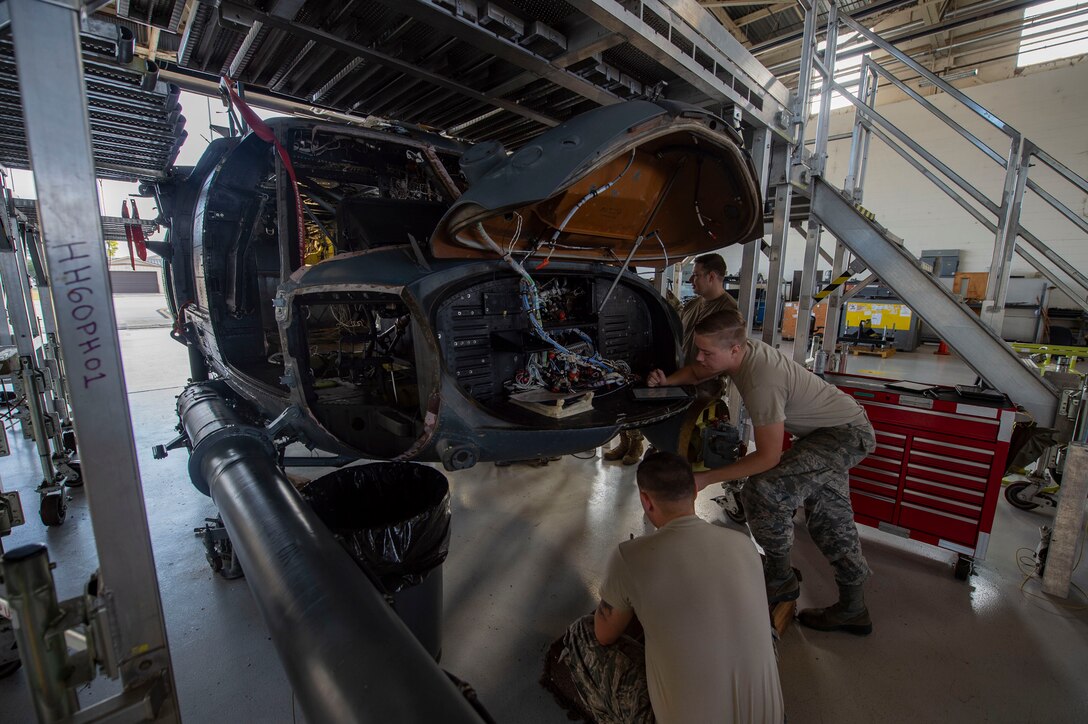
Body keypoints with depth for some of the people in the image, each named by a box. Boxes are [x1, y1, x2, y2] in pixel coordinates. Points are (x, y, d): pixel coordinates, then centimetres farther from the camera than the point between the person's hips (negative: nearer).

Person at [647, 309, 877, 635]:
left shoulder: (761, 382, -36)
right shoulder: (744, 349, -10)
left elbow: (768, 457, -29)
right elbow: (697, 372, 8)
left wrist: (705, 478, -27)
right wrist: (667, 381, -13)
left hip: (847, 434, -10)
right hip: (837, 428, 10)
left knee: (763, 490, -24)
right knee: (829, 521, 18)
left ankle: (780, 578, 2)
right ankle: (852, 610, 37)